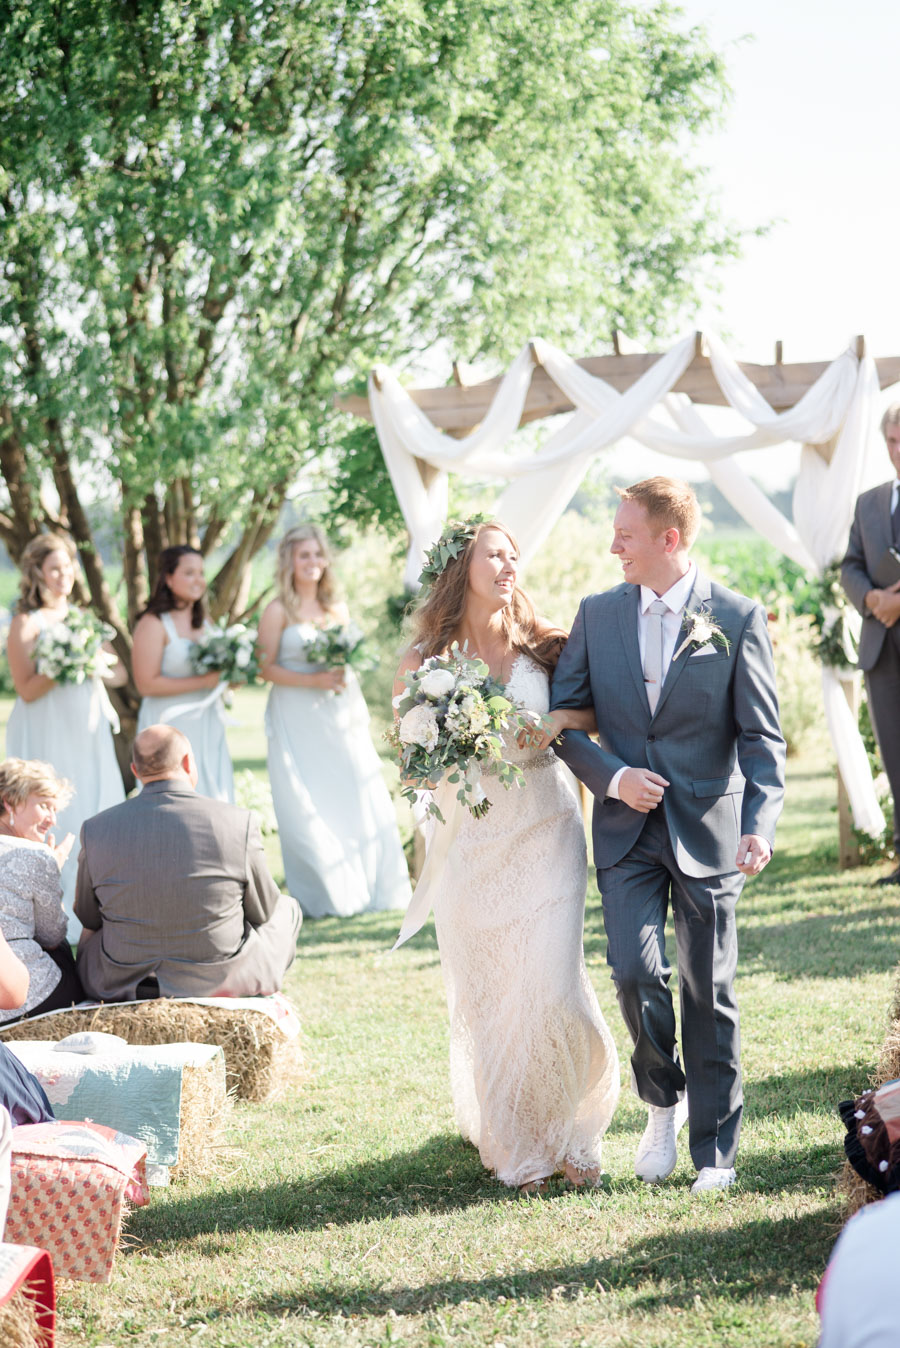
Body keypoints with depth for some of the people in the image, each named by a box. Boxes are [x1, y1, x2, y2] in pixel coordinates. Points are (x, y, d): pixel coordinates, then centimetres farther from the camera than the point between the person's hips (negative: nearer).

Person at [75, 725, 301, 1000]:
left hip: (125, 986, 2)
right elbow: (262, 912, -1)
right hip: (223, 982, -2)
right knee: (286, 909, 29)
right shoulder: (238, 823, -15)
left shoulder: (96, 830, -10)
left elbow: (88, 917, 5)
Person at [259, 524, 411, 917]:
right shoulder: (279, 612, -3)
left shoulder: (338, 609, 12)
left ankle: (367, 889, 10)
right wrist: (313, 680, -16)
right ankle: (324, 896, 4)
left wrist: (344, 674, -2)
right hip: (299, 721, -5)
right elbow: (266, 668, -8)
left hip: (341, 718, 5)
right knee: (308, 807, -4)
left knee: (357, 797, 2)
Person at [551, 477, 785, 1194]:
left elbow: (762, 737, -5)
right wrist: (612, 777, -9)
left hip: (707, 830, -2)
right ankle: (664, 1102, 16)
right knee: (635, 971, -11)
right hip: (628, 829, 2)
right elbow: (564, 718, 8)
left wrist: (761, 823, -19)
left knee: (709, 992, 4)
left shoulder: (737, 618, -4)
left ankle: (715, 1148, 17)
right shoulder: (597, 615, 5)